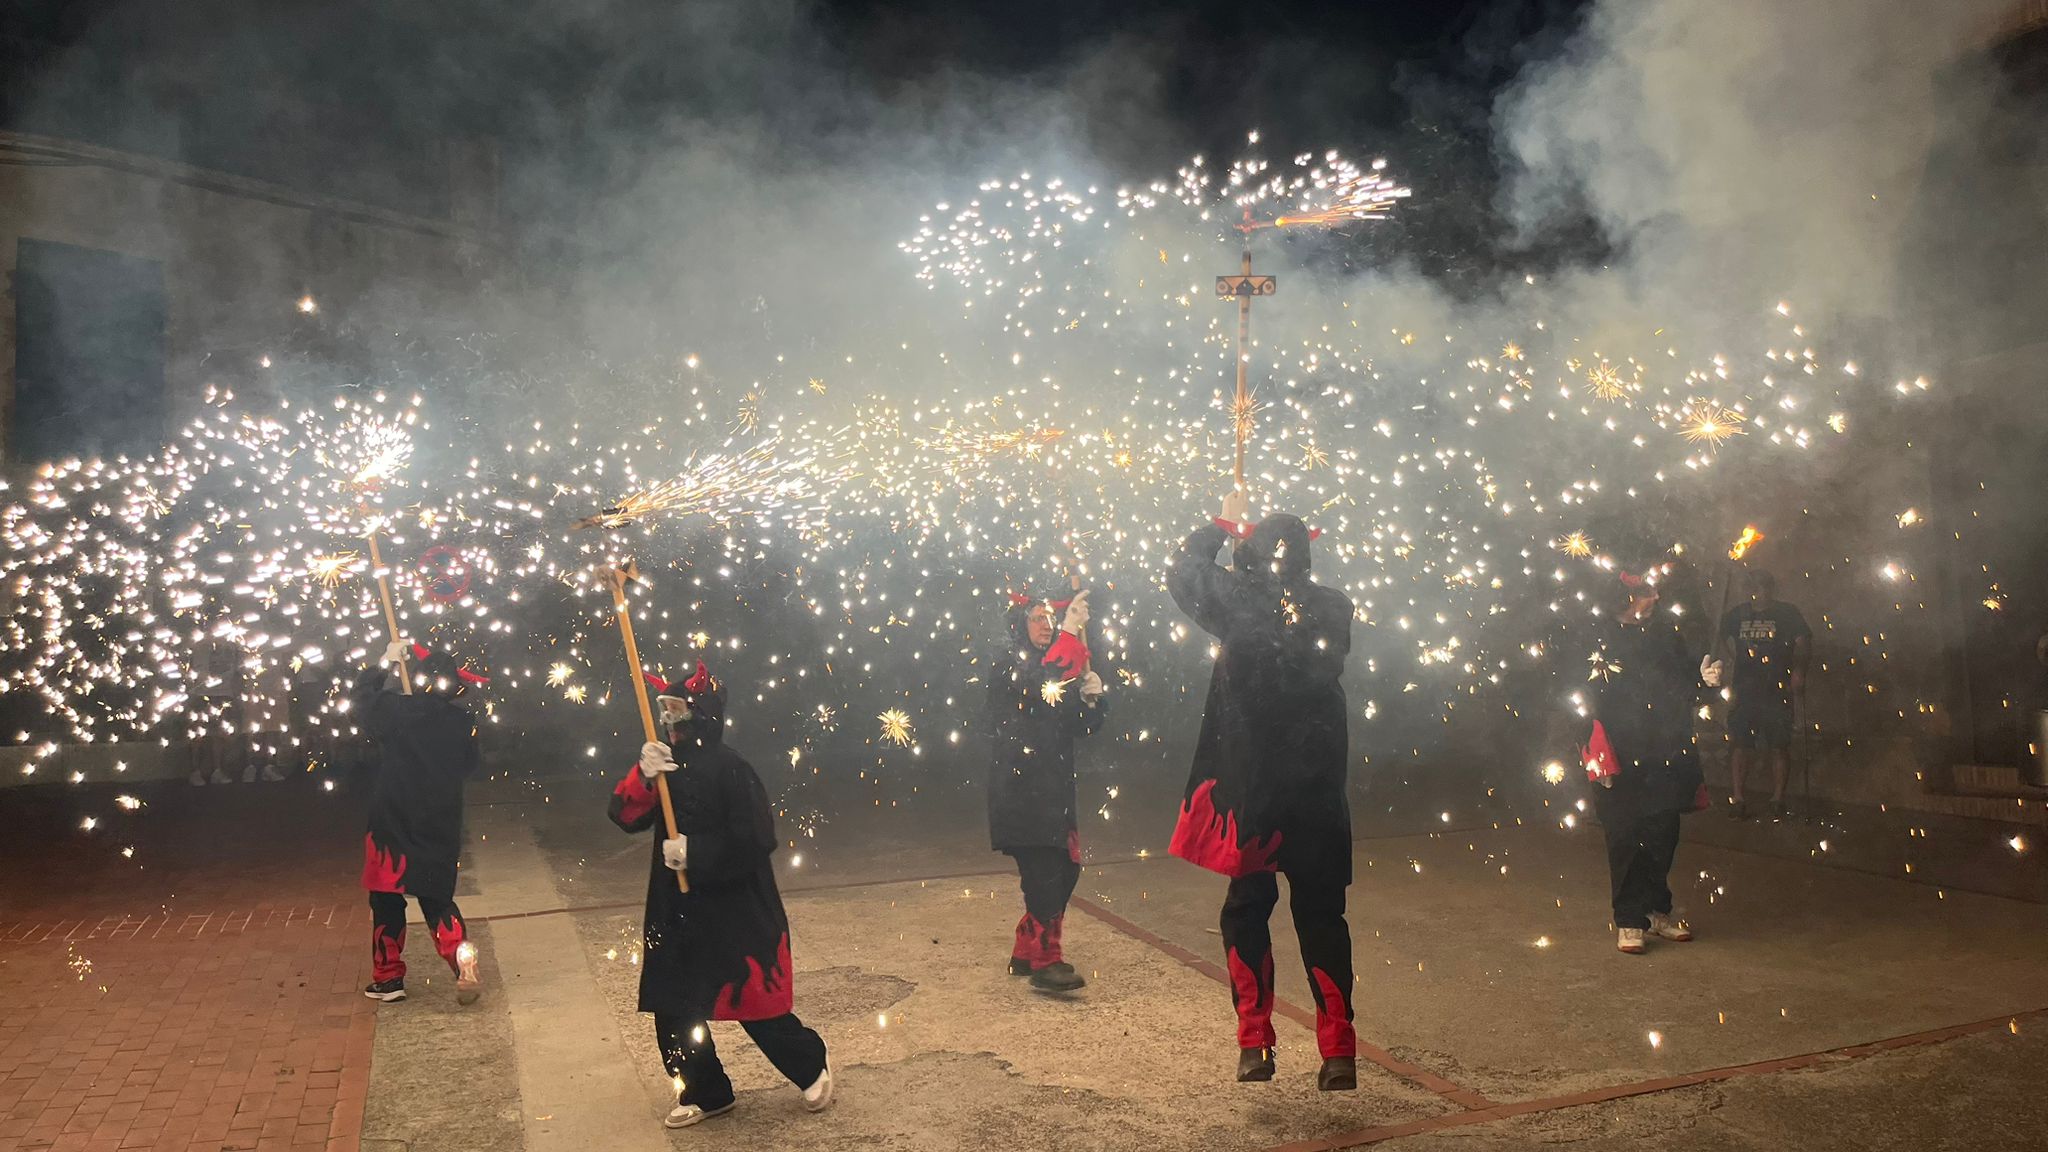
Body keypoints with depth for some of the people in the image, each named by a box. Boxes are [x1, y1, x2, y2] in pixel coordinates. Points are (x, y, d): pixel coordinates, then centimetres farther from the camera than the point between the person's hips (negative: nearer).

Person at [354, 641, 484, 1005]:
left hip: (393, 828, -3)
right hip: (441, 833, 3)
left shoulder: (395, 711, -11)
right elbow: (467, 766, 12)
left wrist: (384, 663, 17)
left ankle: (388, 979, 18)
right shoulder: (463, 723, -3)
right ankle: (463, 958, -10)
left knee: (387, 903, 12)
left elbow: (360, 699, 9)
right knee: (439, 901, 12)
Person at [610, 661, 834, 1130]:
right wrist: (643, 776, -19)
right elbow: (626, 816, -1)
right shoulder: (669, 765, 7)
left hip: (736, 914, -7)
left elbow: (756, 839, -22)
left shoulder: (731, 769, -16)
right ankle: (706, 1092, 28)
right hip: (677, 911, 7)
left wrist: (694, 852, -21)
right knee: (672, 1005, 10)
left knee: (756, 1006, 2)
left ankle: (813, 1067, 26)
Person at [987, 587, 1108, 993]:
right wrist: (1071, 634, -24)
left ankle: (1026, 952, 20)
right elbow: (1037, 688, -25)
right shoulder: (1007, 665, -2)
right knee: (1044, 872, -14)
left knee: (1064, 869, 7)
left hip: (1054, 788, 8)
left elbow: (1084, 727, 16)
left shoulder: (1058, 668, 19)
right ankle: (1045, 962, -8)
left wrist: (1092, 697, -5)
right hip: (1020, 788, -8)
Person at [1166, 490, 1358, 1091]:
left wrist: (1224, 524, 20)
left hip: (1250, 786, -2)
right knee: (1321, 912, 11)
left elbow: (1182, 572, 7)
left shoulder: (1240, 600, -10)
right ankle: (1338, 1051, 9)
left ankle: (1254, 1043, 14)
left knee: (1247, 908, 13)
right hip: (1318, 790, 2)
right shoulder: (1333, 608, -2)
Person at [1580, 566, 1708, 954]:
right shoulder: (1602, 636, -8)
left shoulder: (1666, 629, 7)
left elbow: (1682, 678, 21)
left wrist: (1702, 675, -2)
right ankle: (1629, 922, 11)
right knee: (1626, 840, 1)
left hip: (1666, 757, 5)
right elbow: (1588, 698, -9)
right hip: (1621, 761, -5)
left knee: (1663, 835, 12)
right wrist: (1598, 752, -14)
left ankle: (1657, 911, 27)